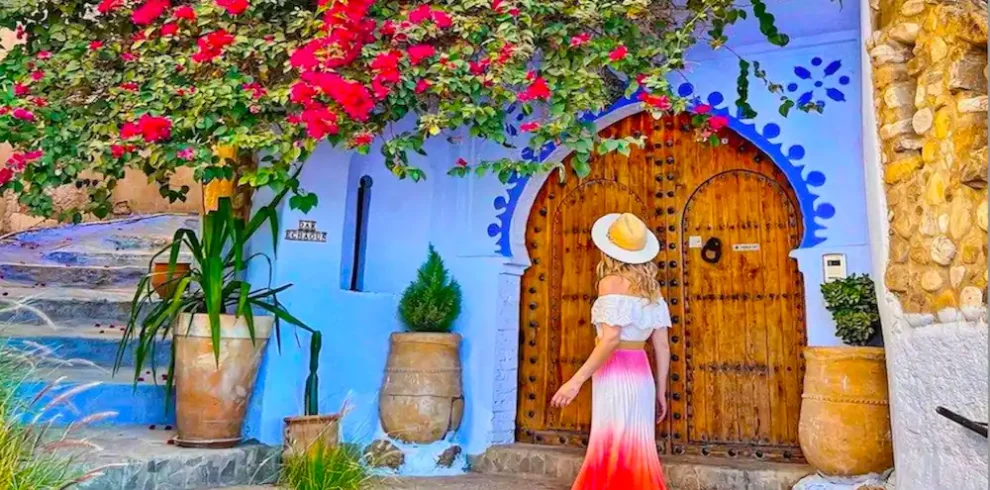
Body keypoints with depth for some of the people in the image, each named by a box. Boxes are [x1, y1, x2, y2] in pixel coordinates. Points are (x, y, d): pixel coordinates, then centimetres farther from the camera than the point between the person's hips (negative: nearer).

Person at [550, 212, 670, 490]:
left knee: (613, 452, -1)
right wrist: (661, 392, 18)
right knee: (635, 452, 13)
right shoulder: (650, 286, 11)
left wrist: (576, 380, -17)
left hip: (615, 375, -7)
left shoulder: (611, 282, -9)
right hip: (641, 375, 7)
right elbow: (662, 346, 10)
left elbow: (611, 339, -19)